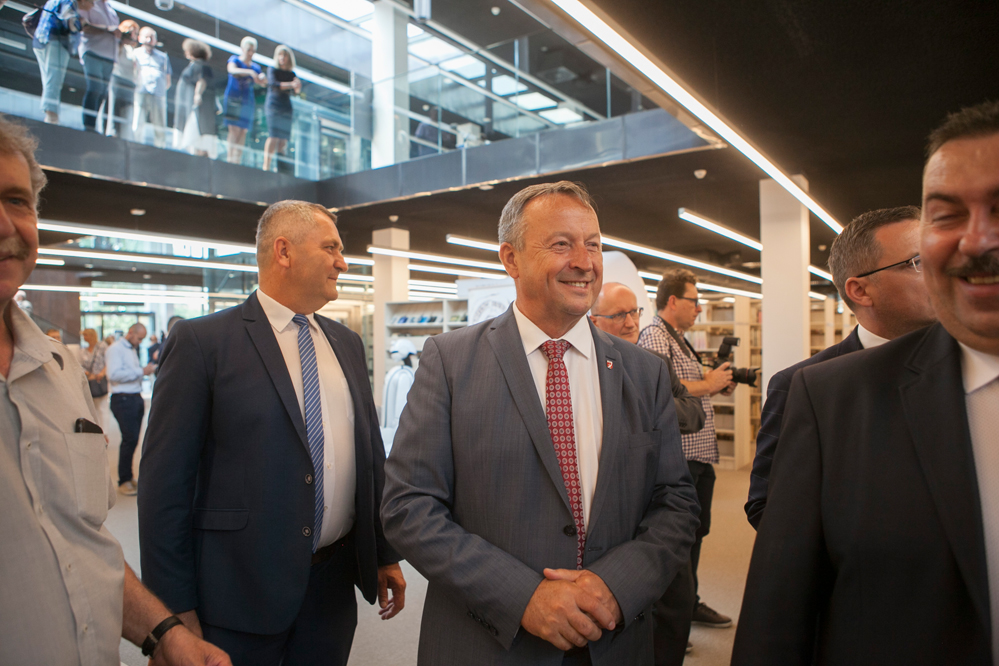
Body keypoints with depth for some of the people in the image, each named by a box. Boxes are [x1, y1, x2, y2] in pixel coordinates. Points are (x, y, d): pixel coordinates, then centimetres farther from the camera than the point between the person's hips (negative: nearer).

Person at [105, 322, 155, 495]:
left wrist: (145, 369, 9)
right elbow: (114, 374, -19)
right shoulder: (115, 349, -7)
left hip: (135, 398, 8)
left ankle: (128, 477, 18)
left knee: (133, 439, 9)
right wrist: (141, 371, -18)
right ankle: (124, 481, 2)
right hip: (123, 399, -8)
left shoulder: (132, 350, 21)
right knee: (130, 439, -8)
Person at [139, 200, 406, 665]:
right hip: (240, 591, -5)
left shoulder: (346, 343, 7)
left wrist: (385, 555, 10)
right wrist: (177, 608, -9)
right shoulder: (201, 341, -10)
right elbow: (165, 482, -10)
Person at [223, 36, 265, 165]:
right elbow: (232, 70, -18)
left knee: (243, 131, -3)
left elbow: (263, 82, 6)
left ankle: (237, 160, -4)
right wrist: (250, 72, -33)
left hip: (248, 101, 4)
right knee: (234, 129, -14)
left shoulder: (255, 67, 16)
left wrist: (263, 79, -19)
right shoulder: (234, 60, 4)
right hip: (233, 98, -4)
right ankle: (229, 158, -17)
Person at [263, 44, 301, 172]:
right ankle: (266, 166, -20)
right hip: (273, 104, -5)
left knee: (284, 138, -2)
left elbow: (297, 92, 7)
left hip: (287, 106, 5)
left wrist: (298, 86, -15)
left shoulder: (292, 74, 17)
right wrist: (290, 85, -20)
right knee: (274, 135, -17)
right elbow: (273, 84, -11)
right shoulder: (272, 70, 6)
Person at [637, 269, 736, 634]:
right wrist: (709, 384, -16)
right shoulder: (654, 336, -12)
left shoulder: (680, 340, 19)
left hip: (700, 454, 10)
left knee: (695, 531, 20)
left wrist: (716, 385, 8)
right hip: (677, 455, -10)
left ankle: (688, 602, 36)